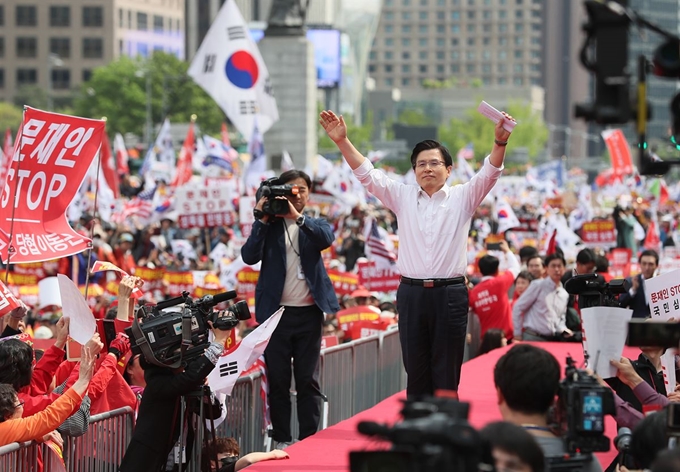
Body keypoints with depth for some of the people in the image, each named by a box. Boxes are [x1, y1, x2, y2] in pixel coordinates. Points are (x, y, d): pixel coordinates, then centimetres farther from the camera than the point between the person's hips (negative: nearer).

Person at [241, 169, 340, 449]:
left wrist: (297, 217, -27)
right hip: (276, 311, 0)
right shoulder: (269, 226, 6)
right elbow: (250, 256, -8)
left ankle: (309, 440, 6)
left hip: (309, 313, 0)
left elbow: (327, 238, -16)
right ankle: (281, 441, 8)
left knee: (308, 380, 3)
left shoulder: (314, 225, 7)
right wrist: (262, 220, -15)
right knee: (278, 380, 3)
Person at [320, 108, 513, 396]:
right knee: (416, 373, 5)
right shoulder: (402, 197, 11)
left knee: (446, 375, 0)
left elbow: (489, 174, -8)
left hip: (450, 294, -2)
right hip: (412, 293, 2)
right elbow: (367, 174, 3)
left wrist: (500, 142, -27)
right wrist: (342, 141, -10)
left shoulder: (462, 198, 6)